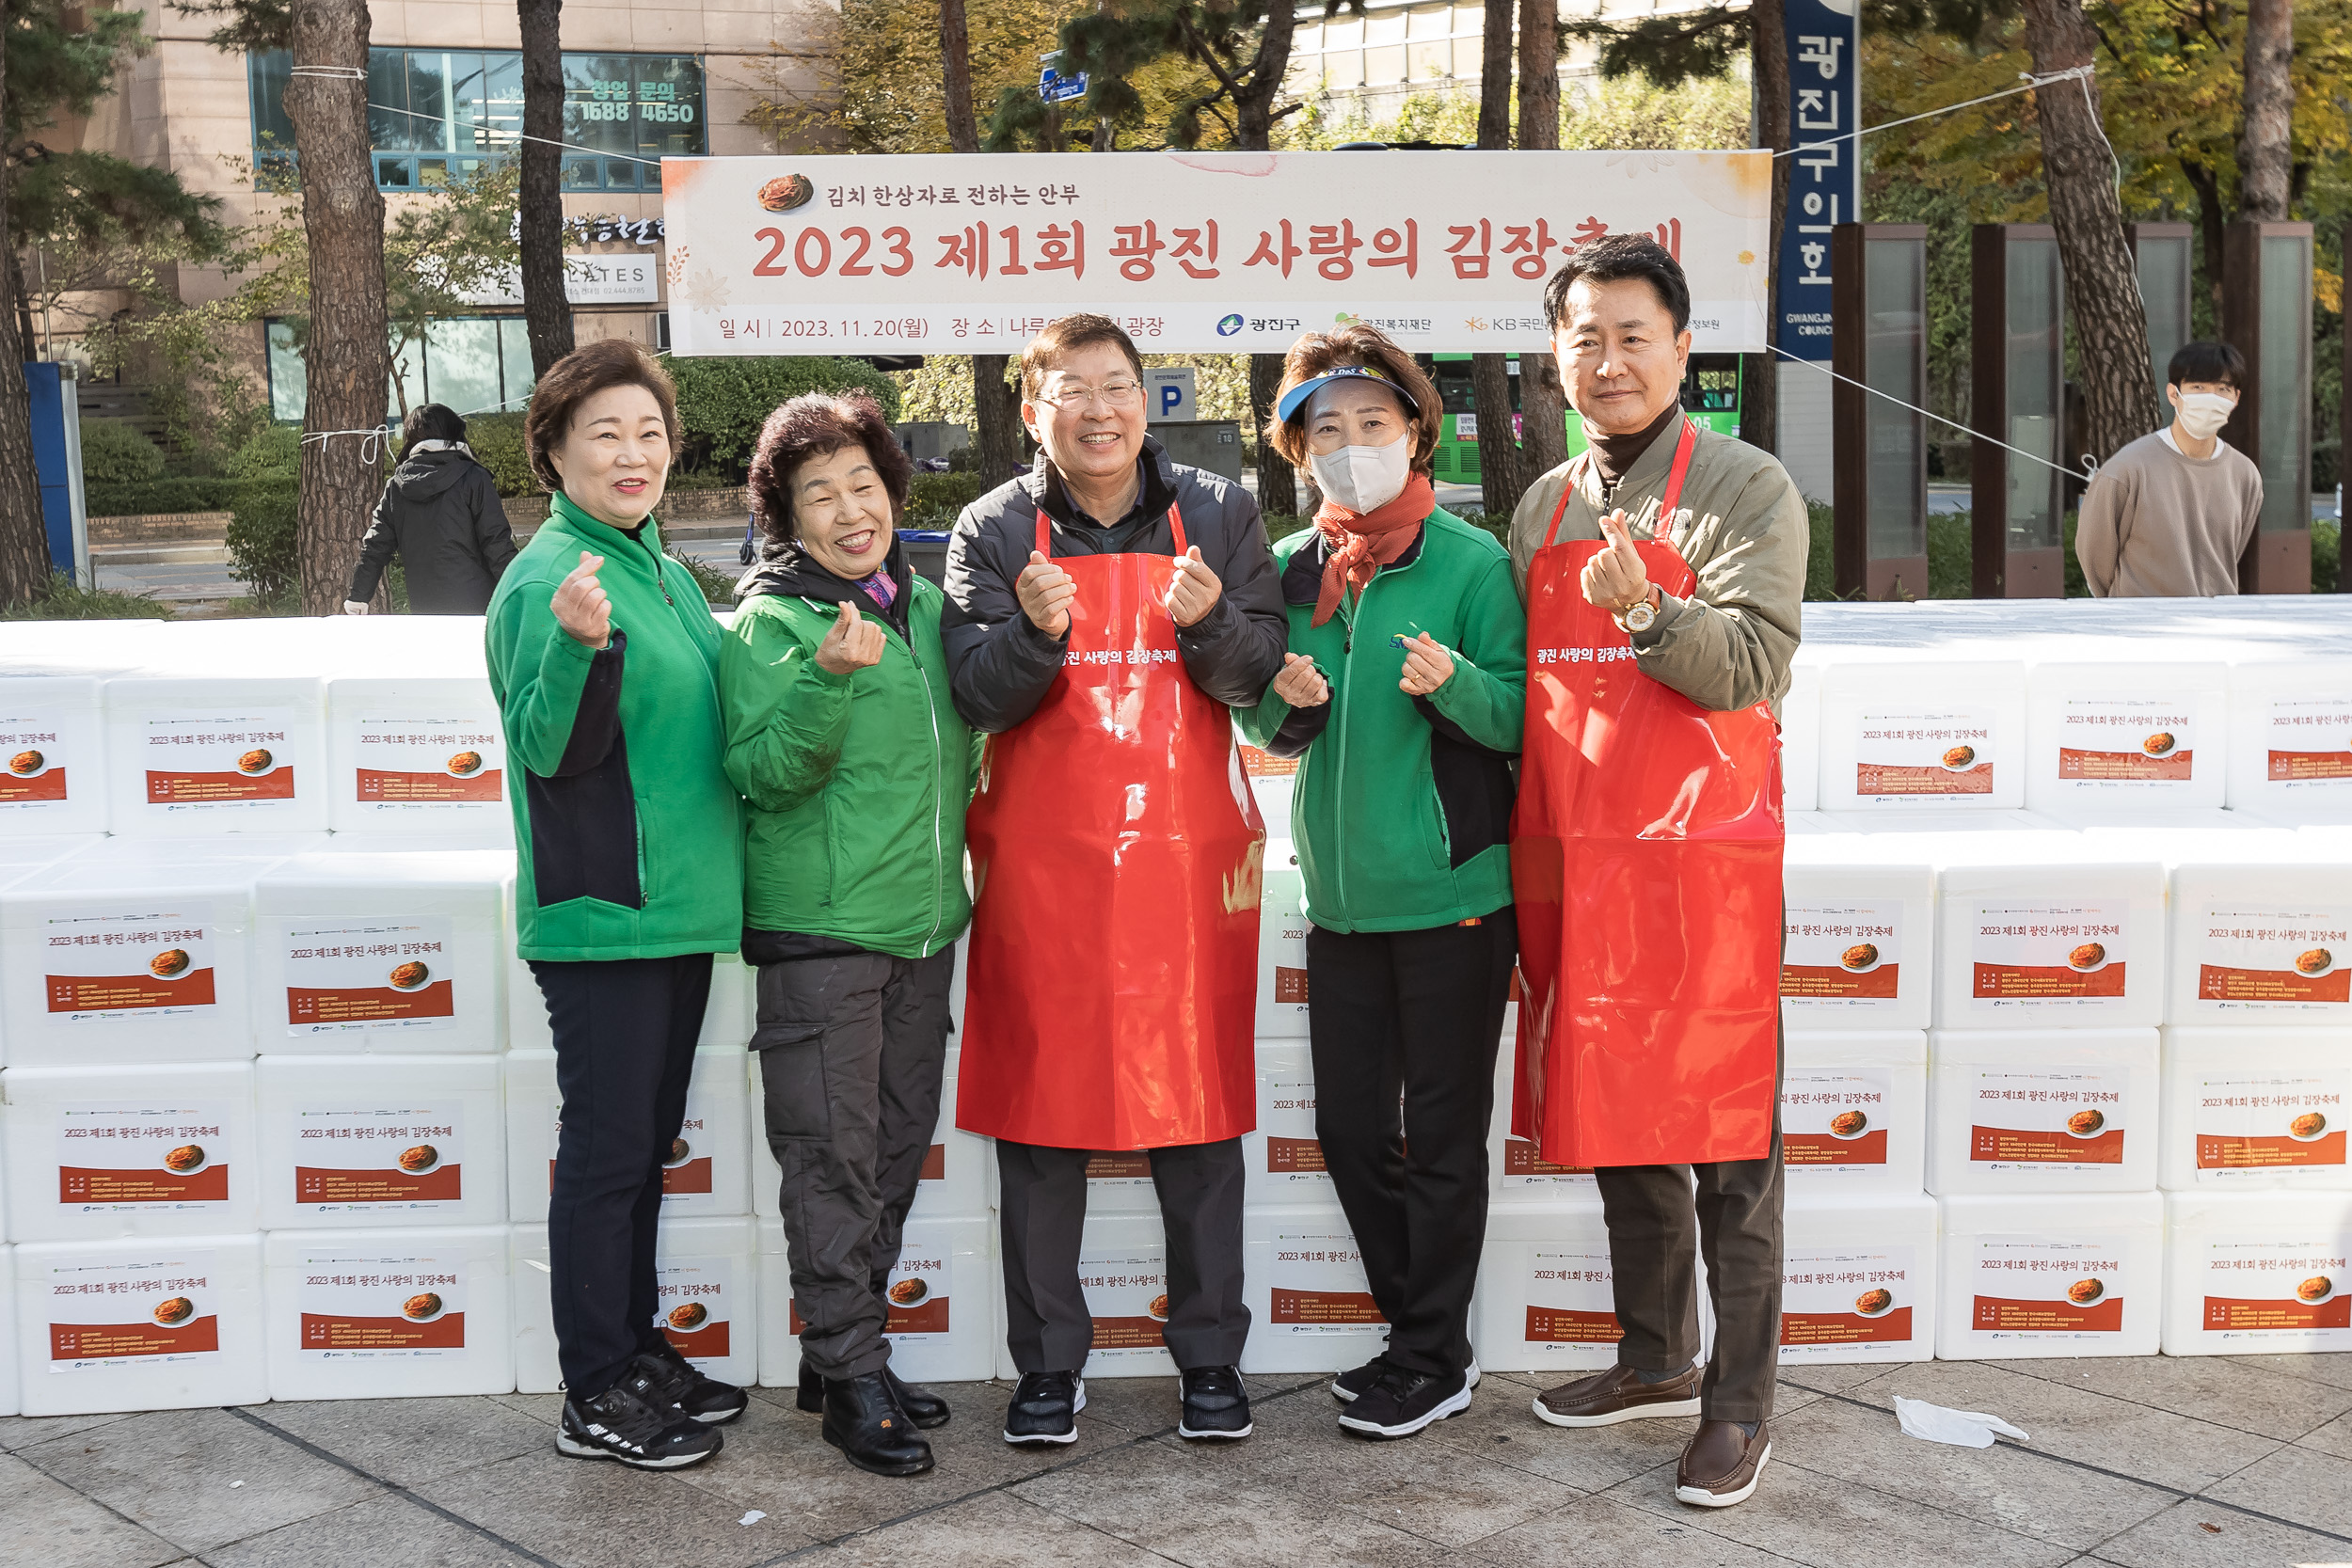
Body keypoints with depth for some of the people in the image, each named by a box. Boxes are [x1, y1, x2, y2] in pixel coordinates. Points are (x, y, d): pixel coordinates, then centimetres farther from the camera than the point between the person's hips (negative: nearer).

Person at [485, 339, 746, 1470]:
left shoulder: (662, 571, 13)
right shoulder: (546, 579, -13)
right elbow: (552, 748, -20)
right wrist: (578, 644, -35)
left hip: (677, 908, 9)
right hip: (600, 914, -8)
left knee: (648, 1141, 17)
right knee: (607, 1150, -1)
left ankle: (637, 1351, 29)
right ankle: (595, 1397, 10)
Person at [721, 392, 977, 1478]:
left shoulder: (926, 604, 11)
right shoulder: (766, 624, -6)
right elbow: (763, 774, -17)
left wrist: (945, 866, 13)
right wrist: (827, 678, -28)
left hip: (924, 922, 6)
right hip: (817, 929, -6)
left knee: (897, 1148, 12)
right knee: (833, 1158, -3)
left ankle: (848, 1349, 26)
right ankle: (851, 1379, 7)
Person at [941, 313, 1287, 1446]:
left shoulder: (1218, 514, 7)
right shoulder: (995, 531, 4)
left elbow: (1259, 674, 1)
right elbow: (978, 697, -4)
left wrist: (1206, 622, -19)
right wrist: (1035, 631, -23)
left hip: (1189, 854, 1)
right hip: (1043, 863, 0)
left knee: (1200, 1104, 4)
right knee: (1039, 1110, 3)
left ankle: (1210, 1354, 18)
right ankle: (1049, 1363, 16)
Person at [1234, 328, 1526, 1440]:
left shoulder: (1471, 561, -6)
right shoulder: (1292, 569, 9)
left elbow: (1522, 717, -8)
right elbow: (1265, 730, 14)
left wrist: (1454, 683, -26)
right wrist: (1288, 702, -7)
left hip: (1452, 891, -5)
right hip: (1341, 897, 5)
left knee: (1441, 1135, 3)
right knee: (1350, 1129, 12)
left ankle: (1437, 1360, 17)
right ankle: (1414, 1333, 28)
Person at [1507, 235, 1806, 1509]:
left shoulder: (1745, 487, -4)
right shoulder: (1544, 506, 14)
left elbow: (1754, 660, -16)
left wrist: (1644, 612, -33)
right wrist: (1508, 857, 16)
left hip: (1705, 861, -6)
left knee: (1729, 1135, 0)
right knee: (1617, 1123, 15)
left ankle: (1740, 1402, 9)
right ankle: (1654, 1358, 30)